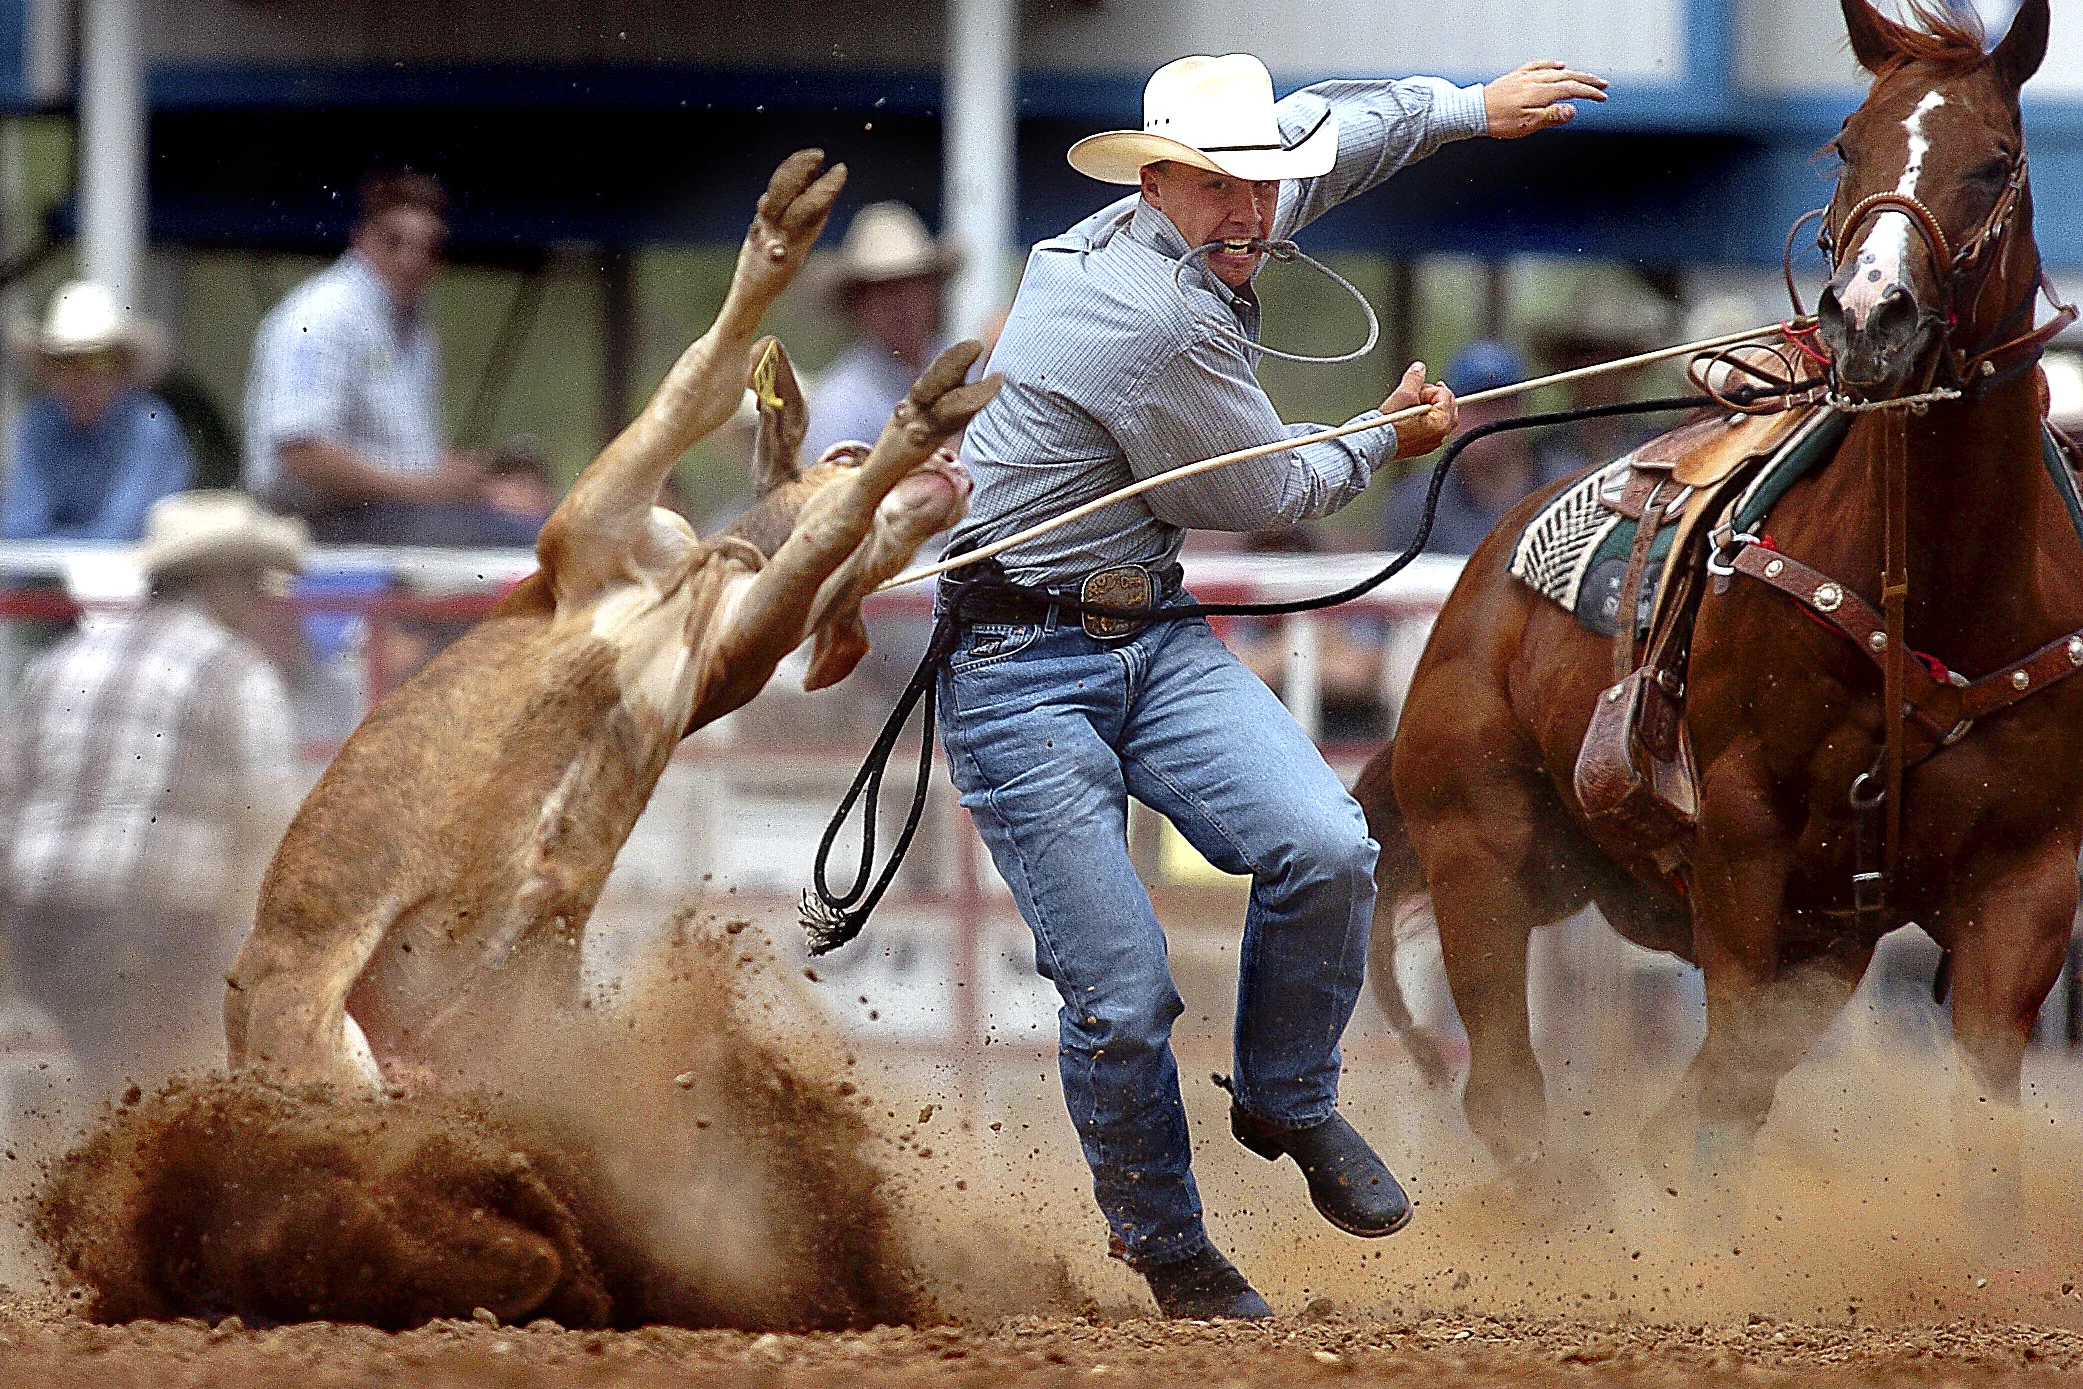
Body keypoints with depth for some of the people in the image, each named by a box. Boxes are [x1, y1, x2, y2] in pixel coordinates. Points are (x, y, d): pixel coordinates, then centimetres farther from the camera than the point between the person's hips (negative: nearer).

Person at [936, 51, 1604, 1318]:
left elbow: (1321, 131, 26)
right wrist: (1388, 441, 10)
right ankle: (1165, 1246, 15)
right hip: (1021, 676, -8)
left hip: (1153, 642, 8)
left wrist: (1473, 108, 28)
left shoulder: (1183, 238, 4)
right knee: (1122, 997, -9)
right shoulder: (1156, 319, -24)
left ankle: (1289, 1105, 9)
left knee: (1325, 847, -15)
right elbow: (1266, 494, -7)